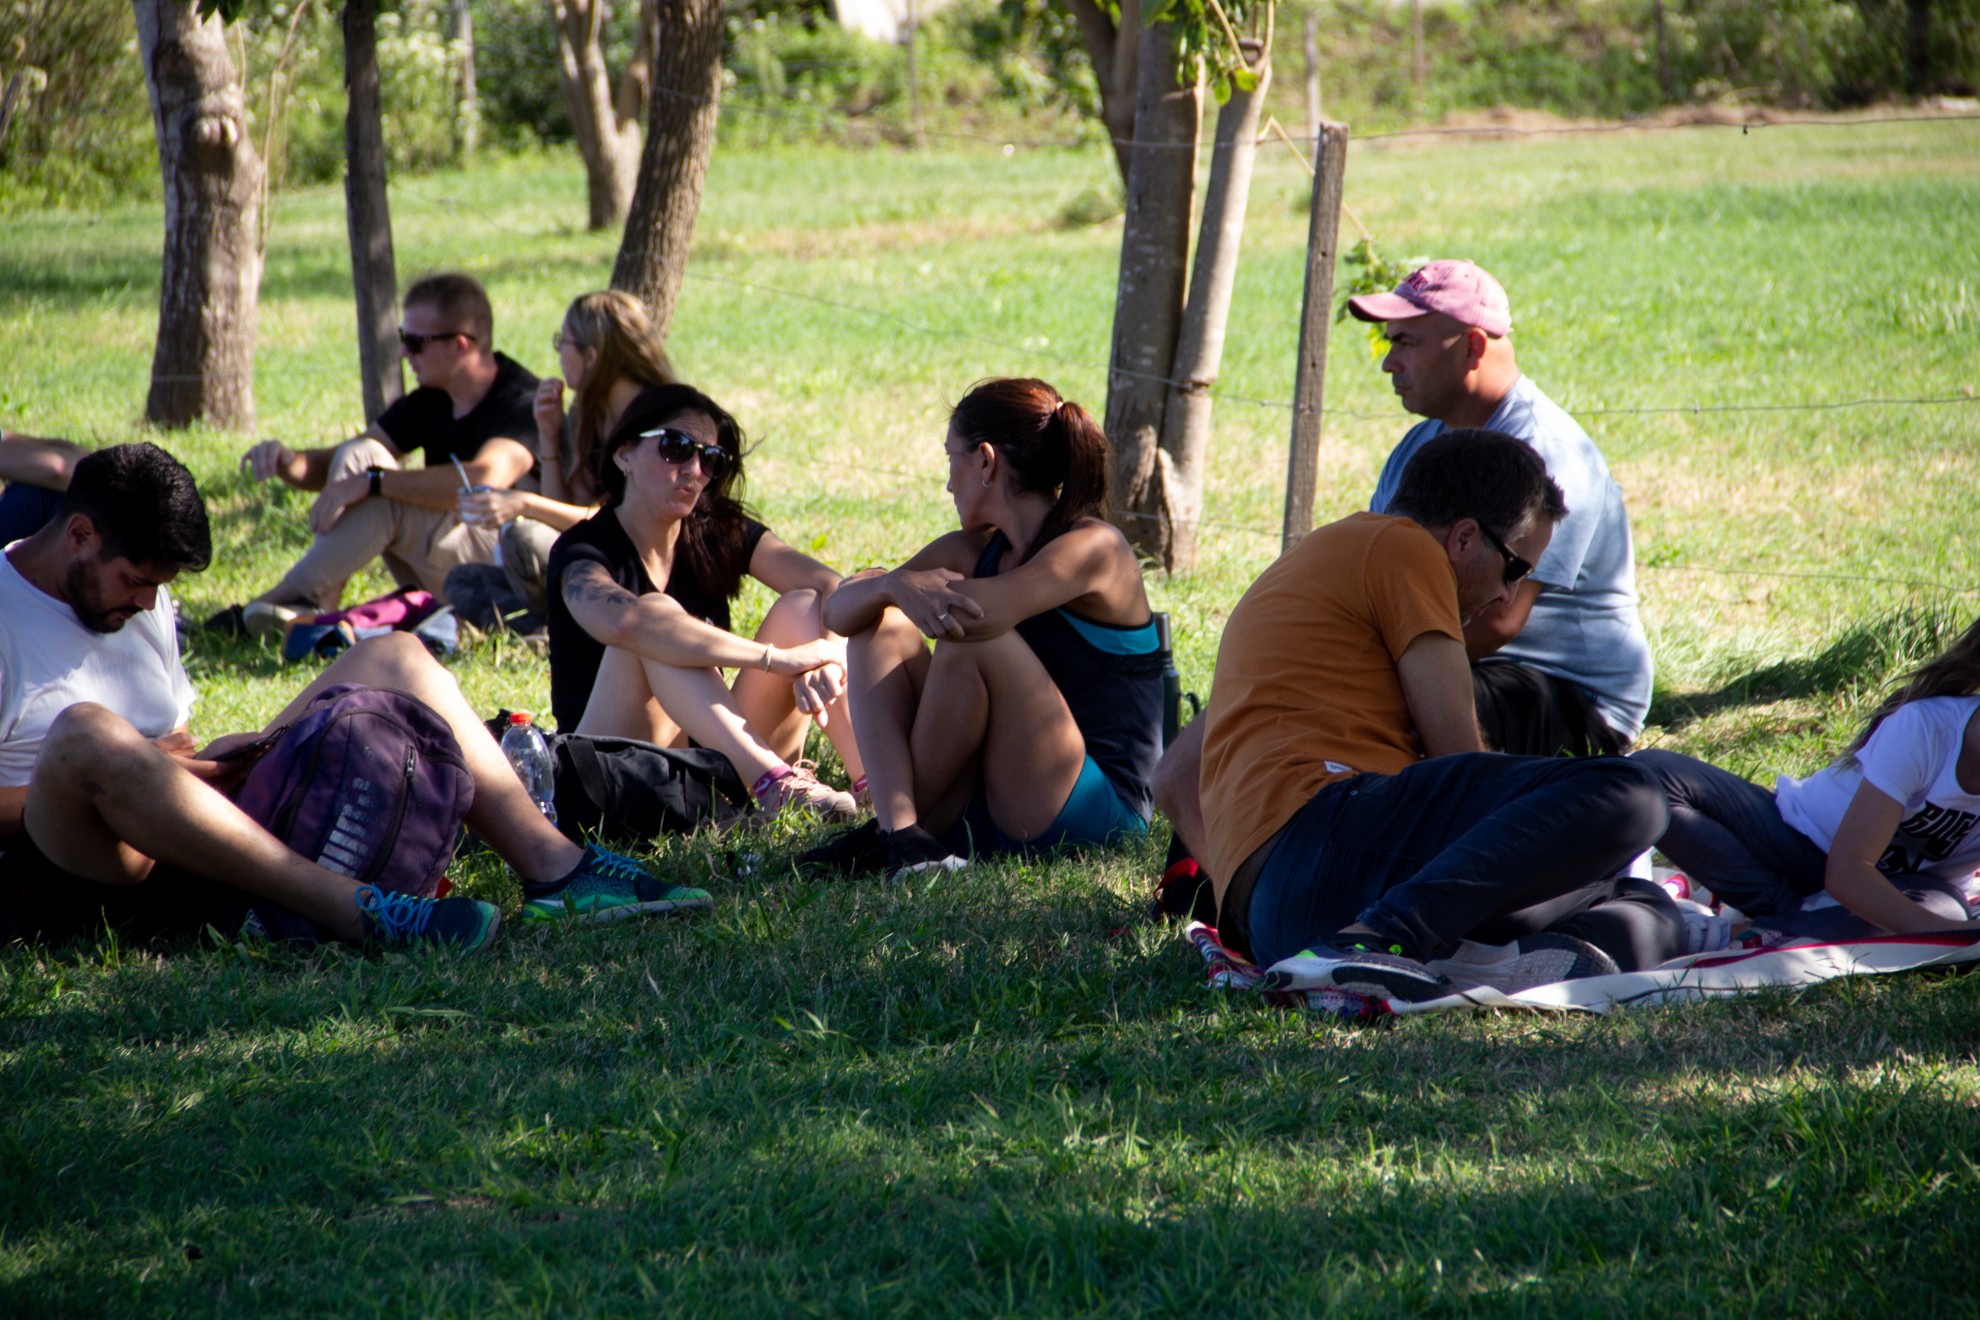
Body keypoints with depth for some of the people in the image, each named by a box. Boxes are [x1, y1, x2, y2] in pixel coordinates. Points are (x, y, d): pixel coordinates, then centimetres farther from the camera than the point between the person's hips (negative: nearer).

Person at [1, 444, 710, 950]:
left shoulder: (141, 601, 19)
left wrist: (196, 763, 3)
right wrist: (80, 785, -19)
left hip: (182, 856, 8)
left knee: (393, 659, 10)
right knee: (86, 732, -44)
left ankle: (553, 867, -12)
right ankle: (355, 910, -47)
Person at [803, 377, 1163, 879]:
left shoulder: (1095, 547, -12)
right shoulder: (975, 551, 11)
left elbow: (979, 614, -29)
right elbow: (837, 611, 4)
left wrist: (902, 582, -8)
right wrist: (892, 587, -20)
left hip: (1096, 813, -8)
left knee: (975, 641, -26)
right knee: (881, 624, -1)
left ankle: (894, 822, -12)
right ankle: (898, 827, -21)